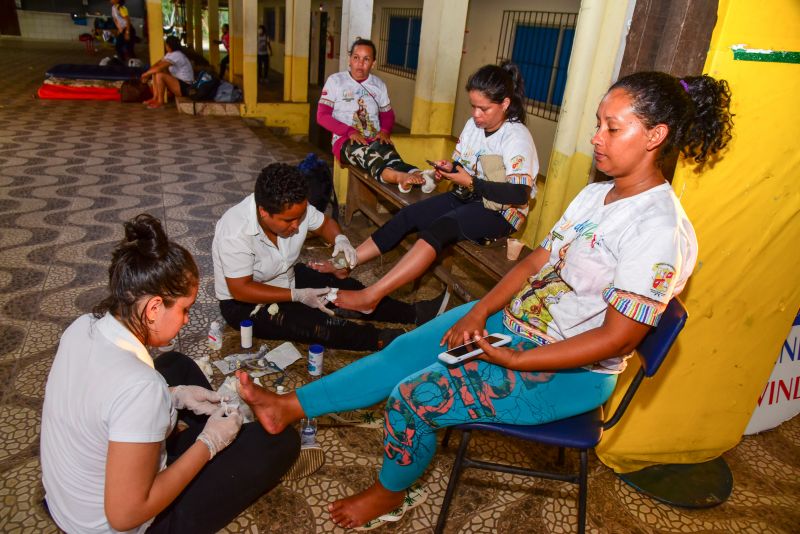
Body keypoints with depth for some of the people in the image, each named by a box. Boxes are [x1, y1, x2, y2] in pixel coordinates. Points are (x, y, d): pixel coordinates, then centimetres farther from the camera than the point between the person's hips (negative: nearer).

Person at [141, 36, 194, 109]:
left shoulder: (176, 55, -20)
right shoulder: (170, 54, 11)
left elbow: (159, 68, -22)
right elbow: (157, 64, 12)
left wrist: (146, 73, -8)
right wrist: (148, 74, -2)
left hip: (184, 87, -10)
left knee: (159, 75, -25)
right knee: (155, 73, 9)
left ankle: (160, 101, -10)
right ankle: (155, 98, 6)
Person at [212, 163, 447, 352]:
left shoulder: (297, 209, -17)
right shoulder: (235, 232, -33)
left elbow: (325, 223, 3)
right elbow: (240, 290, -28)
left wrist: (340, 239, -21)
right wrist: (297, 295, -29)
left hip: (286, 277, 6)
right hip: (243, 303, -6)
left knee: (348, 288, -7)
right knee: (311, 323, -29)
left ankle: (414, 313, -1)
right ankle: (381, 340, -24)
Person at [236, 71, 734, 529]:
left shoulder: (660, 229, -23)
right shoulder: (595, 194, 5)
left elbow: (616, 339, -23)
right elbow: (538, 260, 6)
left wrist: (511, 360, -22)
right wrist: (478, 312, -7)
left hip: (568, 372, -8)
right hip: (514, 318, 8)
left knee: (413, 396, -13)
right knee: (404, 351, 0)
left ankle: (389, 492, 19)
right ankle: (290, 406, 14)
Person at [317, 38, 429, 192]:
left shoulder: (379, 84, 15)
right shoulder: (335, 81, 3)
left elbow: (388, 114, 22)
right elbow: (322, 116, -2)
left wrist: (384, 130, -3)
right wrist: (350, 131, -16)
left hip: (375, 140, 3)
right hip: (345, 140, -3)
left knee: (386, 150, -35)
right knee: (363, 152, -40)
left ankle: (415, 174, -66)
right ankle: (398, 176, -70)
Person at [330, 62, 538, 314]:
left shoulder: (517, 137, -16)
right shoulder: (474, 124, 6)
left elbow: (520, 194, -24)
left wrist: (470, 182, -24)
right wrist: (450, 168, -6)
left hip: (500, 212, -8)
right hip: (467, 198, 8)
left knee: (438, 229, -32)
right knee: (406, 216, -12)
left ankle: (370, 296, -39)